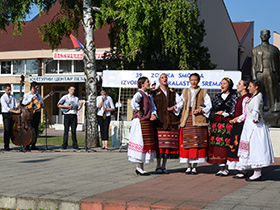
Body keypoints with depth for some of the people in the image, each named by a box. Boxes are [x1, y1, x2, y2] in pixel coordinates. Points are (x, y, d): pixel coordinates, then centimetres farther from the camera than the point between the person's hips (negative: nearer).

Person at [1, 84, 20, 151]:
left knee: (11, 130, 4)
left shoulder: (13, 97, 12)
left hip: (12, 115, 5)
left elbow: (16, 105, 8)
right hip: (6, 115, -5)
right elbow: (6, 108, -17)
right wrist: (15, 111, -26)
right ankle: (6, 146, -3)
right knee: (7, 130, -8)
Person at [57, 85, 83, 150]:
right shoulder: (65, 97, 4)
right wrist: (67, 106, -11)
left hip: (74, 115, 3)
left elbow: (77, 109, 14)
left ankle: (75, 145, 5)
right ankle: (64, 145, 0)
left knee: (74, 130, 2)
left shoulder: (76, 98, 16)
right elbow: (58, 105, -3)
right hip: (67, 115, -3)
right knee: (66, 130, -3)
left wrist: (80, 106, -6)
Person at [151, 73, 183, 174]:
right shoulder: (155, 93, 6)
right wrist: (153, 114, -14)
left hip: (171, 120, 3)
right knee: (160, 143, -8)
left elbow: (180, 102, 18)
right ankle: (158, 166, 2)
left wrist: (175, 107, 1)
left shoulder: (172, 92, 15)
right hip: (160, 120, -3)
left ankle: (164, 166, 11)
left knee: (169, 144, 2)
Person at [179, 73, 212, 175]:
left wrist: (201, 110, -8)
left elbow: (209, 106, 6)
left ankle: (194, 166, 0)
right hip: (187, 119, 2)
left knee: (197, 142, -6)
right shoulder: (185, 92, 18)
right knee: (186, 142, -3)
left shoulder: (203, 93, 10)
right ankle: (189, 166, 5)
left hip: (198, 119, -2)